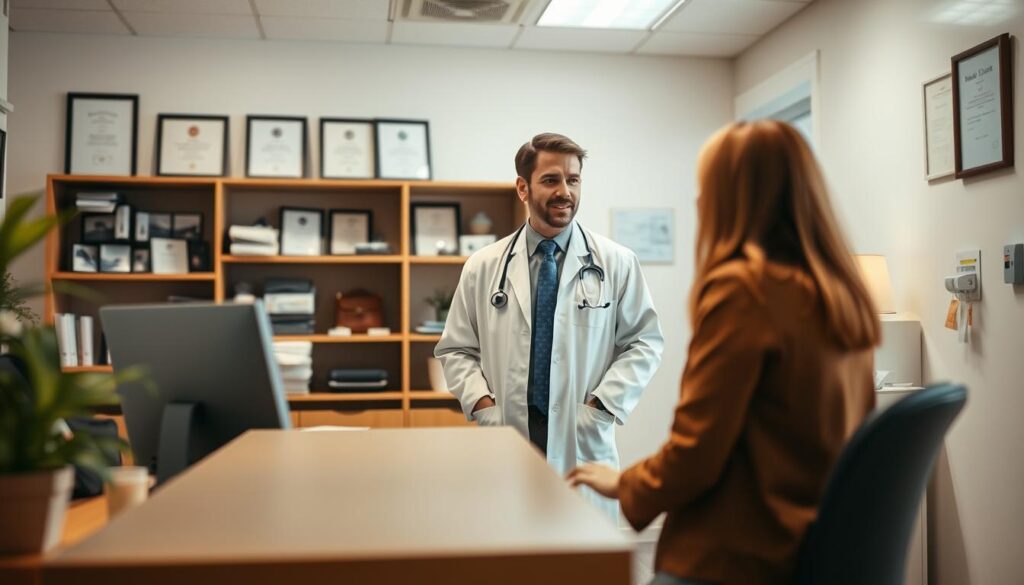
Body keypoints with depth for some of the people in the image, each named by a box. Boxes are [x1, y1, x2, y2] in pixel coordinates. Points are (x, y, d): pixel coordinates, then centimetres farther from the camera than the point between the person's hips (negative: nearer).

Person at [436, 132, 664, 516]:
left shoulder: (617, 263, 2)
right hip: (506, 444, 1)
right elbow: (456, 350, 8)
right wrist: (482, 404, -8)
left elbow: (645, 343, 2)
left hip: (584, 445, 0)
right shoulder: (482, 267, 4)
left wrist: (601, 406, -9)